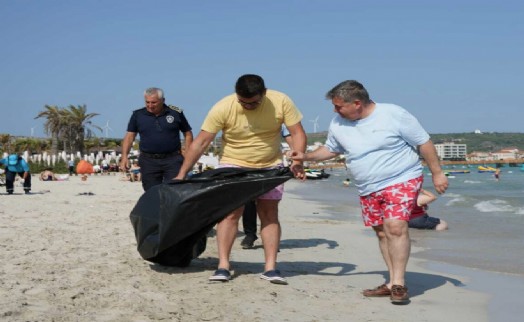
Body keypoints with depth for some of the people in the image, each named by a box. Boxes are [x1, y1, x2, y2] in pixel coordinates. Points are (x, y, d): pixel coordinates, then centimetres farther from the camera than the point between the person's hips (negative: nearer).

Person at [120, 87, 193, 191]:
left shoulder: (176, 113, 2)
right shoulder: (138, 115, 5)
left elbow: (188, 134, 8)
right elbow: (129, 136, 5)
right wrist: (124, 156, -8)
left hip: (172, 160, -1)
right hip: (149, 162, 1)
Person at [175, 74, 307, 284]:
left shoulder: (281, 102, -17)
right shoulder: (223, 108, -21)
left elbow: (297, 133, -12)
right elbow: (201, 142, -18)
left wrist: (297, 161, -29)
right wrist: (181, 175, -18)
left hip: (270, 166, 2)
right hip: (233, 166, -1)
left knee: (269, 214, -3)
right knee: (230, 212, -10)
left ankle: (270, 267, -2)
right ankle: (223, 266, -9)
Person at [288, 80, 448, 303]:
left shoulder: (394, 115, -14)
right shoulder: (338, 124, 1)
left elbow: (424, 143, -6)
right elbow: (331, 149, 20)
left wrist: (437, 173, -5)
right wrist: (306, 157, 5)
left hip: (402, 180, -6)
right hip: (368, 189, 6)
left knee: (395, 227, -20)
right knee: (382, 233, 7)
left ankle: (398, 284, -15)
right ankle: (393, 283, 16)